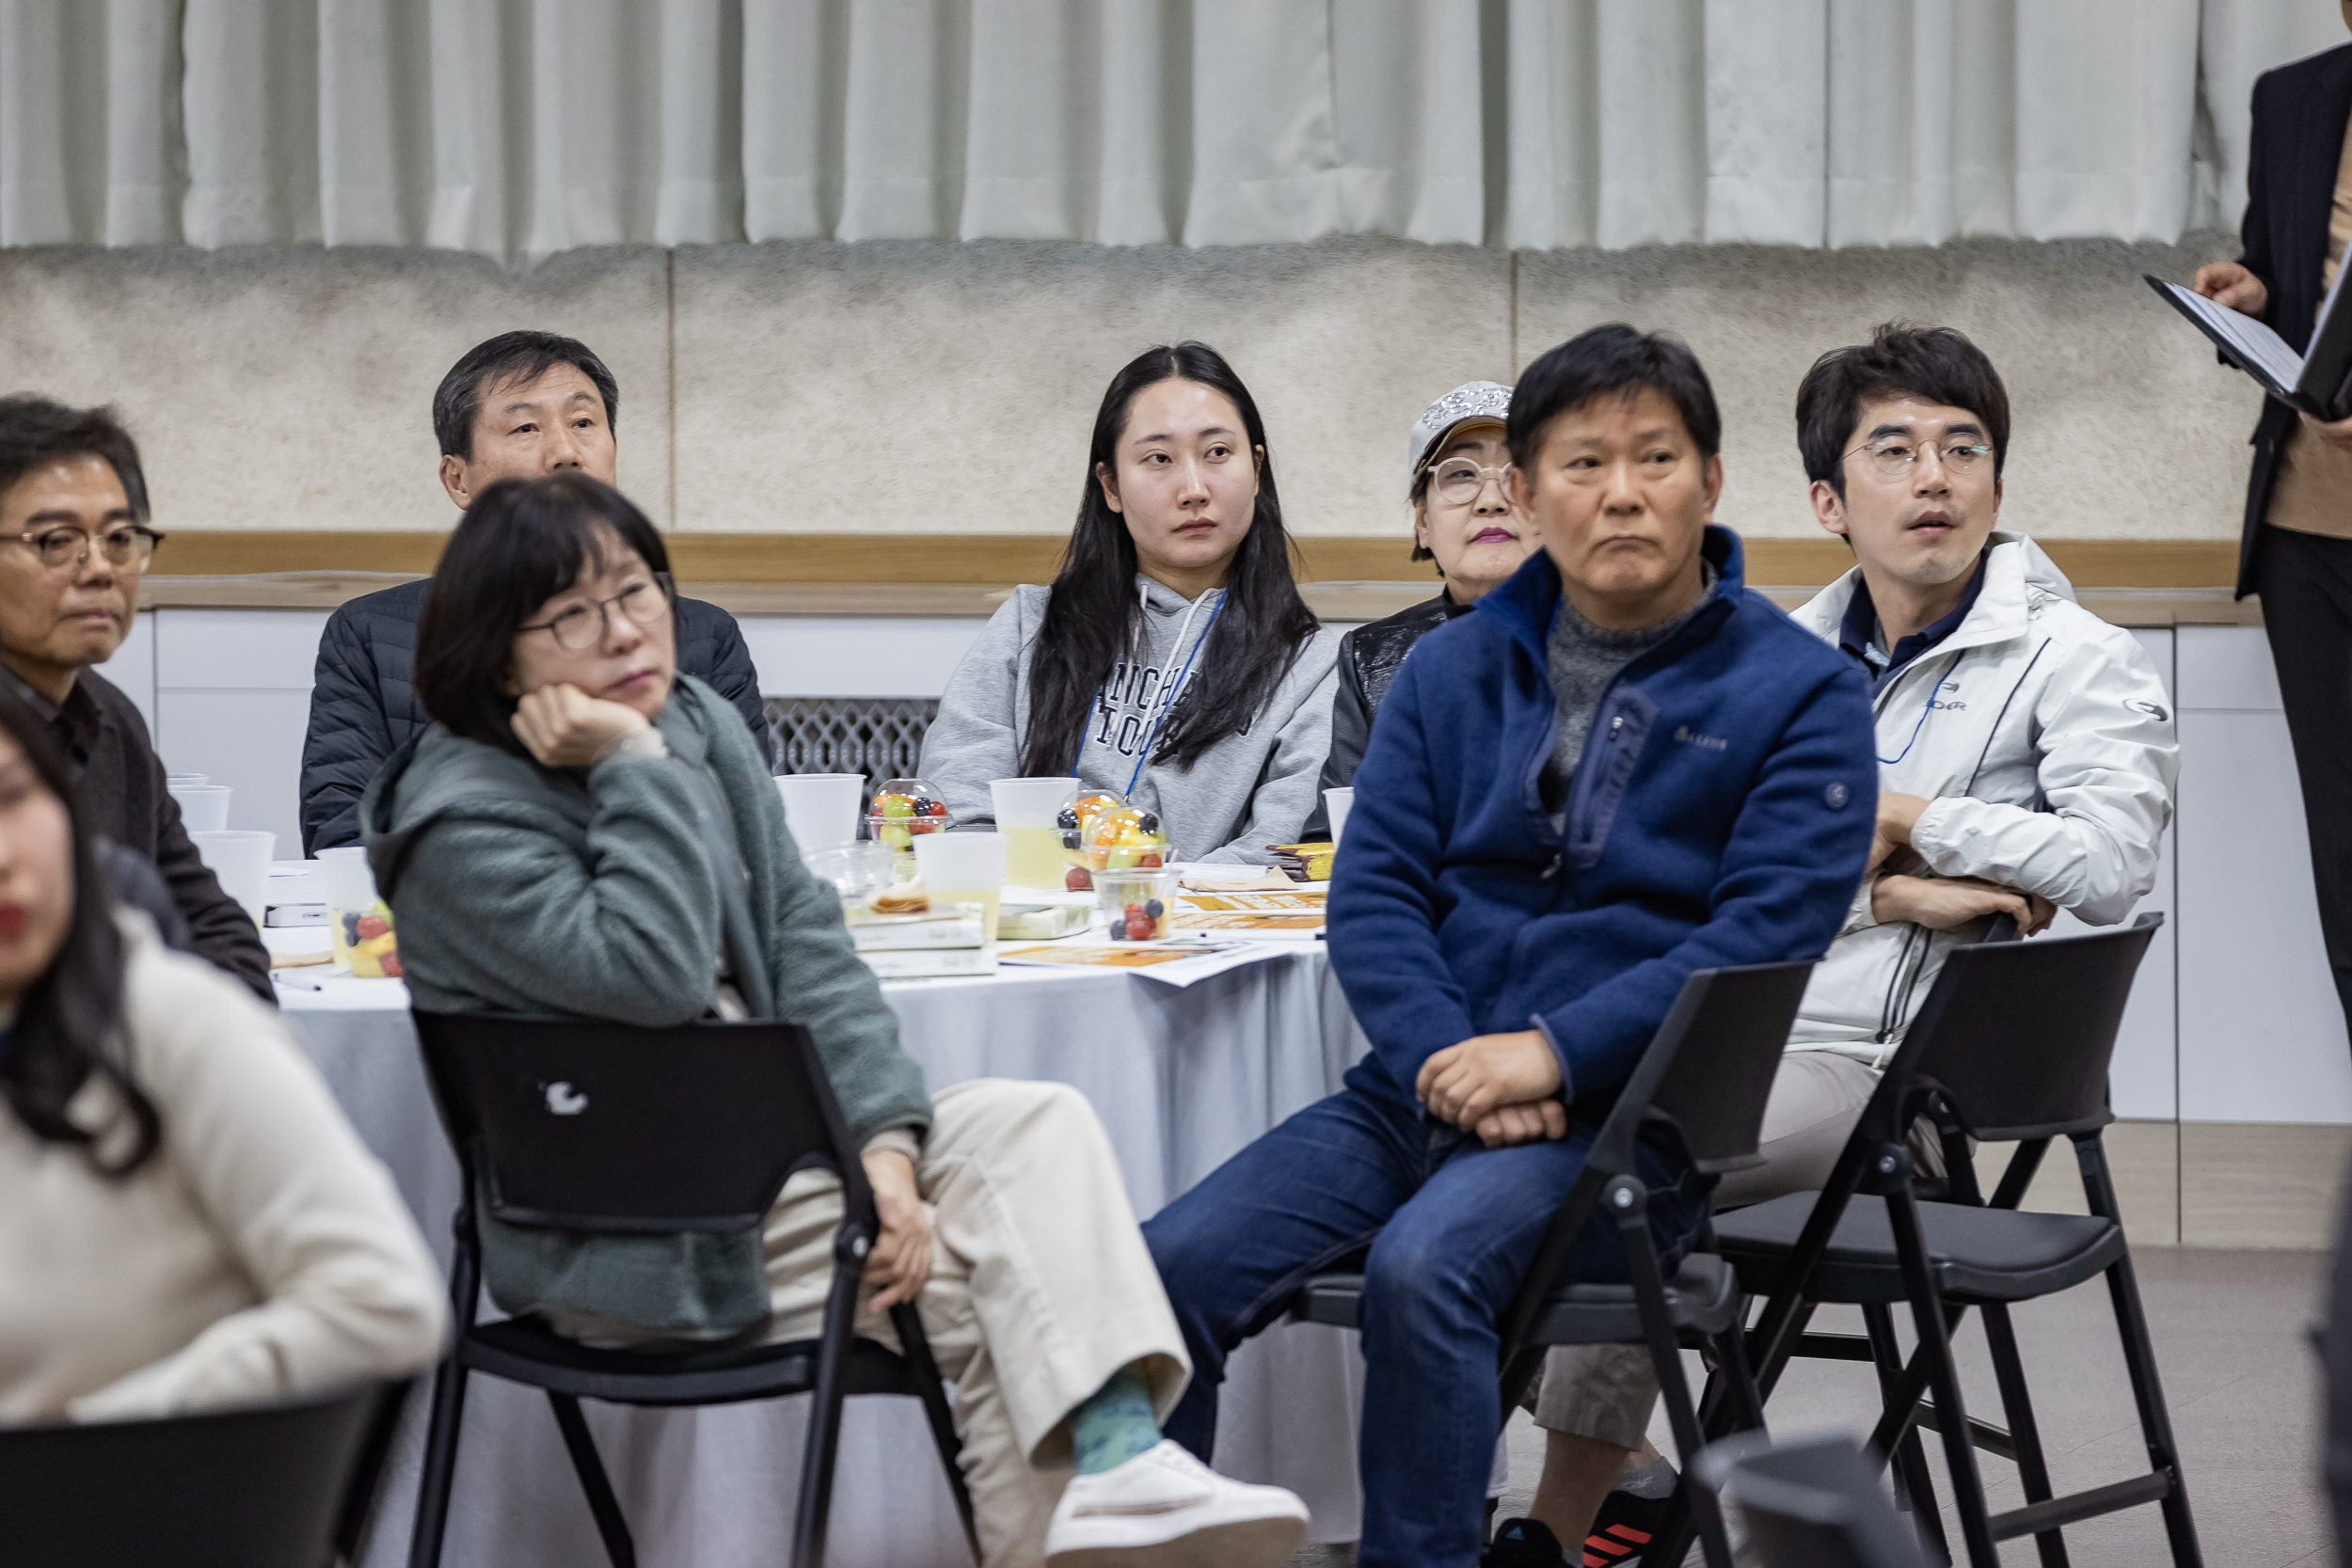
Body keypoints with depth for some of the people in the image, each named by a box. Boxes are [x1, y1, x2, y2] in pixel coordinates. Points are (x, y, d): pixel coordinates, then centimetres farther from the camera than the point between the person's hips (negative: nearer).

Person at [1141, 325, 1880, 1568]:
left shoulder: (1798, 692, 2)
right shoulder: (1453, 670, 15)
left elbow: (1766, 932, -9)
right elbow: (1371, 894, 7)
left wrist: (1553, 1053, -17)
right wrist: (1448, 1062, -11)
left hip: (1631, 1119, -4)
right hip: (1423, 1084, 5)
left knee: (1421, 1266, -33)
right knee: (1171, 1264, -17)